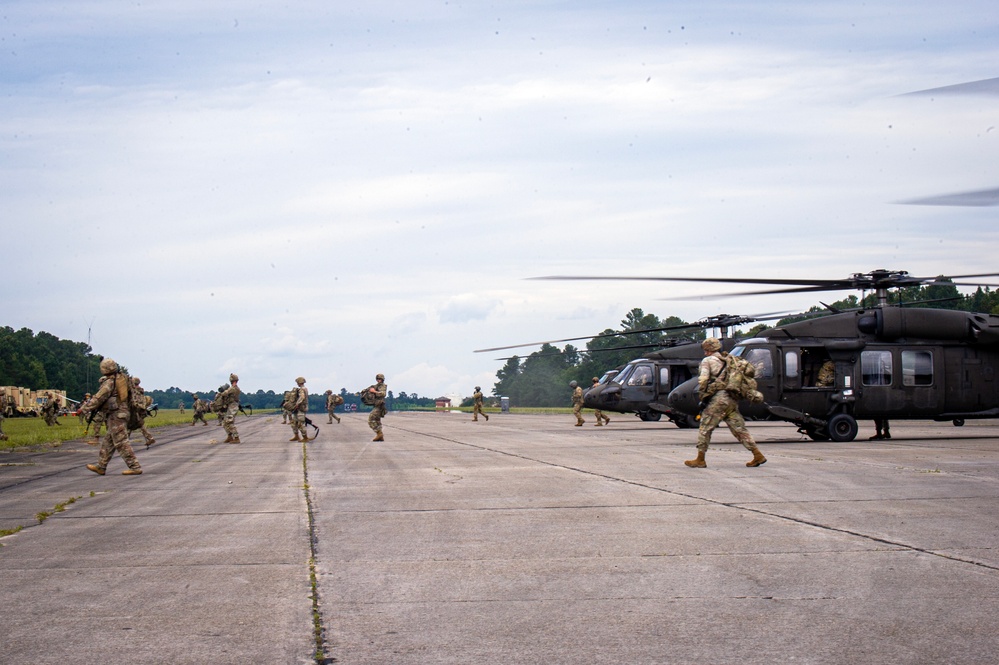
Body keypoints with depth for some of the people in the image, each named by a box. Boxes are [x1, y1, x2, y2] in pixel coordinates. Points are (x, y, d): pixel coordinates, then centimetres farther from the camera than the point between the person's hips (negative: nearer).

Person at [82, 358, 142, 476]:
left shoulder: (109, 383, -14)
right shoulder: (122, 379, 9)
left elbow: (98, 399, -12)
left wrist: (85, 408, -1)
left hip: (115, 415, -9)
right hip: (123, 412, 9)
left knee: (121, 443, -7)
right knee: (108, 442, 15)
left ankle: (135, 467, -9)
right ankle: (101, 467, 21)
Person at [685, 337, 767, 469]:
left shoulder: (708, 361, 0)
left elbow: (703, 380, -10)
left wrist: (701, 396, 2)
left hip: (719, 398, -7)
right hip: (733, 399, 7)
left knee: (705, 428, 1)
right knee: (739, 429, 10)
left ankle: (700, 460, 2)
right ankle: (758, 455, 5)